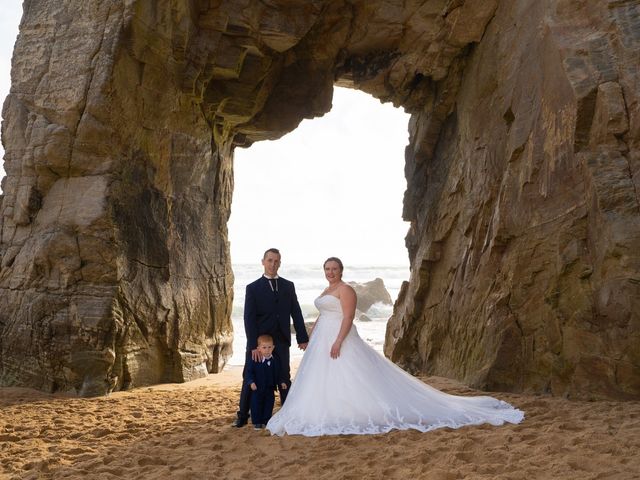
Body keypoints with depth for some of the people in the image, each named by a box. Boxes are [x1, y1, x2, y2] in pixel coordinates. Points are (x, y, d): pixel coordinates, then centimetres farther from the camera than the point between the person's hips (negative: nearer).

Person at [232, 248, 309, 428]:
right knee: (250, 379, 4)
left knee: (284, 379, 7)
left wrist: (302, 338, 0)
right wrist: (253, 345, -15)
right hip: (258, 341, -2)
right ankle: (242, 416, 15)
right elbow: (249, 318, -7)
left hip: (281, 342, 2)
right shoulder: (253, 288, -1)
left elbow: (296, 313, 8)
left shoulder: (288, 286, 8)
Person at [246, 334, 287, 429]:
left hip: (270, 389, 3)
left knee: (269, 405, 9)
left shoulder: (274, 361, 0)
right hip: (257, 389, -3)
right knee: (256, 405, 3)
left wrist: (281, 382, 0)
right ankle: (257, 422, 15)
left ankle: (266, 421, 23)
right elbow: (249, 372, -9)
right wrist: (251, 382, -21)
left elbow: (277, 374, 10)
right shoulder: (255, 360, -12)